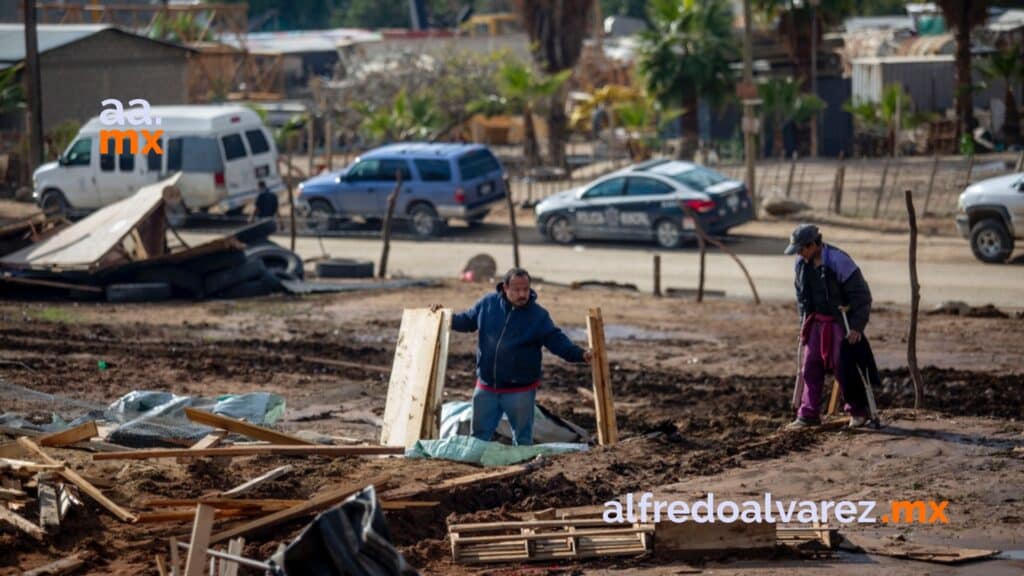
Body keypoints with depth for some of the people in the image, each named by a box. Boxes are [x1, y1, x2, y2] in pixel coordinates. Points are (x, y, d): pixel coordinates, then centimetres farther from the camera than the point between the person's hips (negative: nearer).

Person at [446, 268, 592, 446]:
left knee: (523, 438, 9)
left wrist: (580, 354, -24)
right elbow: (467, 321, 14)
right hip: (486, 389, 3)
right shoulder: (487, 304, -2)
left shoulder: (538, 315, -9)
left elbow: (557, 341, -10)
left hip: (520, 390, -2)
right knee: (480, 434, 13)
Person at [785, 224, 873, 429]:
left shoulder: (839, 261, -21)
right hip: (816, 322, 7)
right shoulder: (802, 264, 1)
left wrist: (857, 327, -18)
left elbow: (861, 295, -18)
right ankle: (809, 414, 10)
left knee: (843, 369, -3)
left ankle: (858, 412, 13)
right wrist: (804, 324, 13)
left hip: (840, 323, -7)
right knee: (811, 368, 5)